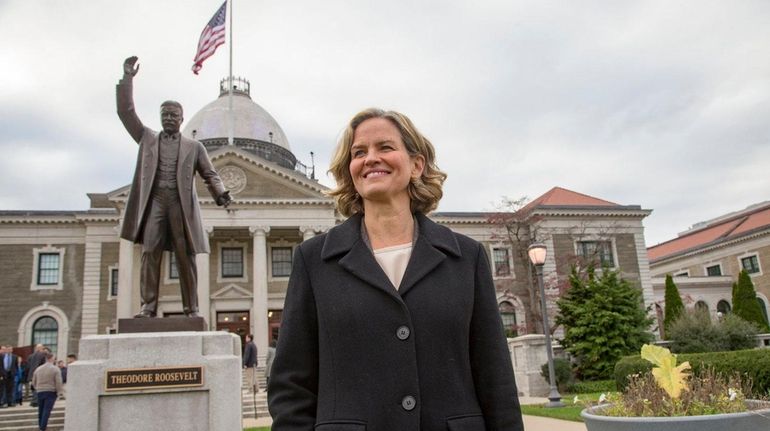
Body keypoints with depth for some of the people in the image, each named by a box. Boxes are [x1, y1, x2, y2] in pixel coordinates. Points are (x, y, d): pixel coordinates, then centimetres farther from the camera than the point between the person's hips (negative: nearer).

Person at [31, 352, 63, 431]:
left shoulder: (38, 369, 8)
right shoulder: (55, 369, -9)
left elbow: (34, 382, 16)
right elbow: (58, 382, -13)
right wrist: (59, 392, -2)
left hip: (40, 392, 5)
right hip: (51, 392, -5)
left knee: (41, 410, 16)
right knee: (47, 410, -5)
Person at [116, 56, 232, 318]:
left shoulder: (194, 147, 16)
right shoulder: (147, 138, 20)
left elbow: (210, 174, 9)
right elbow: (125, 111, 13)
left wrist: (220, 194, -11)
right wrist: (127, 78, 5)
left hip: (181, 204, -1)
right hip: (154, 202, 1)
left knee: (186, 257, -3)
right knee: (150, 253, -7)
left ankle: (191, 308, -3)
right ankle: (148, 306, -7)